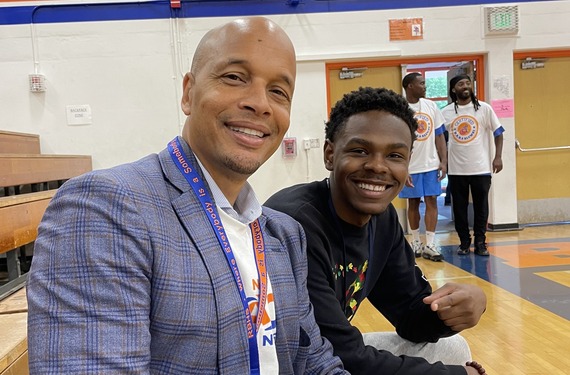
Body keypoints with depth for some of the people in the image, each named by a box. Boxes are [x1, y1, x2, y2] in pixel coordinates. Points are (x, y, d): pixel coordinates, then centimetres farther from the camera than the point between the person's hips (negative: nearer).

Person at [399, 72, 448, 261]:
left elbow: (439, 135, 8)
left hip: (431, 164, 3)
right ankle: (416, 241, 22)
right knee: (413, 202, 8)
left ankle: (430, 245, 5)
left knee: (431, 201, 0)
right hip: (411, 167, -3)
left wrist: (443, 161, 0)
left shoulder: (431, 106, 4)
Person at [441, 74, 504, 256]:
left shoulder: (484, 108, 1)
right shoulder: (446, 112, 3)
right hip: (456, 169, 1)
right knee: (459, 208, 6)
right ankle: (464, 242, 18)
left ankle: (480, 242, 15)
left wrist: (498, 157, -5)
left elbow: (498, 133, 4)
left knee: (481, 207, 4)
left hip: (481, 167, -1)